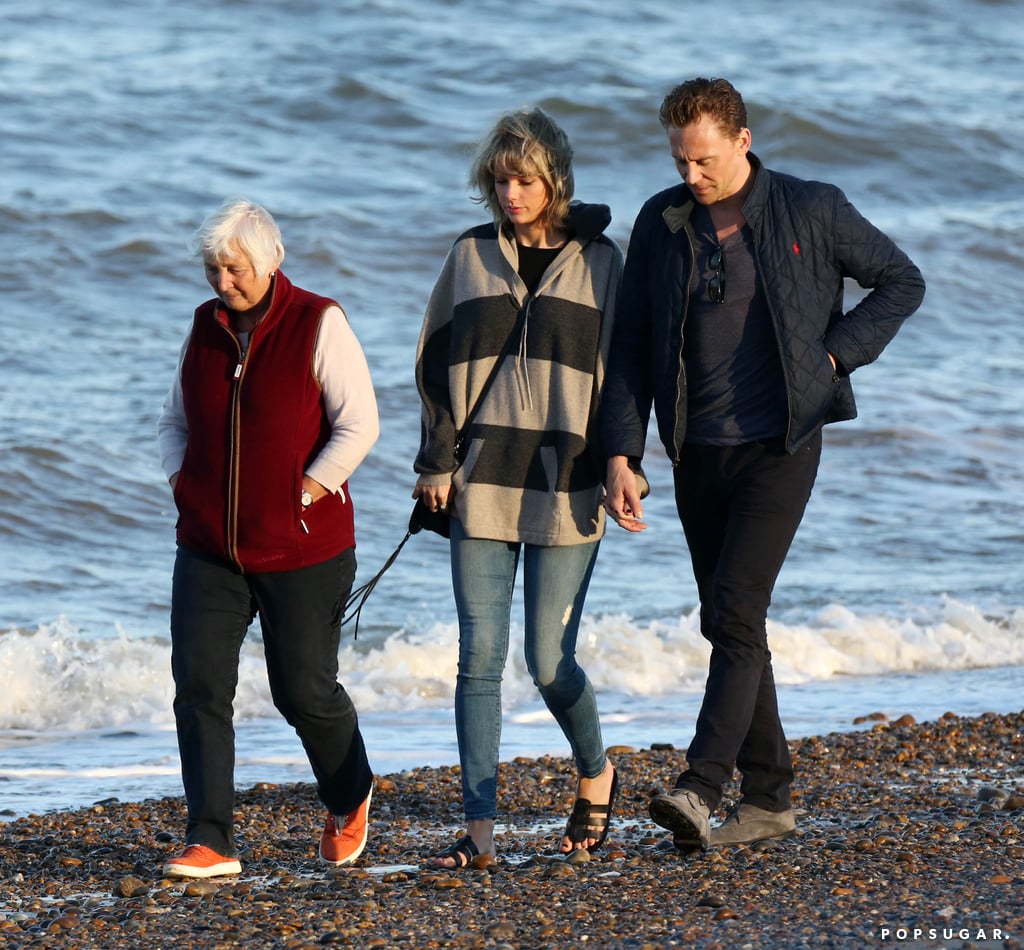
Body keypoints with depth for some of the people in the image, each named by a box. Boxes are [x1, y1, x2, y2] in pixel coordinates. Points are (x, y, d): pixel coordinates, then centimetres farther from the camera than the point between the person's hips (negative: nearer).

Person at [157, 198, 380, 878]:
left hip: (302, 548, -5)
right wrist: (183, 483, 4)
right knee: (199, 685, -7)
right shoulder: (207, 328, 8)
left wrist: (305, 491, -15)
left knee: (305, 689, 2)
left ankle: (349, 801, 32)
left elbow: (359, 425, -11)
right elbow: (176, 420, 20)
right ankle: (211, 842, -7)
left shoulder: (318, 324, -8)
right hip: (208, 548, 5)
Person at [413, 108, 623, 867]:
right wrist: (438, 463, 2)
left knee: (549, 661, -2)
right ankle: (480, 827, 0)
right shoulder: (472, 258, 8)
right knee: (480, 656, -2)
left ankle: (595, 774, 26)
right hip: (482, 484, 2)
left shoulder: (599, 261, 2)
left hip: (566, 489, -2)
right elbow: (438, 363, 10)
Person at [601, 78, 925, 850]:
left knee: (736, 614, -16)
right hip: (698, 453, 5)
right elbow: (631, 345, 5)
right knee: (725, 622, 9)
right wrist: (621, 454, -3)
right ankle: (768, 797, 18)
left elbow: (902, 282, 5)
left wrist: (834, 354, -7)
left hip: (779, 447, -5)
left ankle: (702, 788, -23)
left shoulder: (811, 211, -6)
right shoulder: (661, 223, 3)